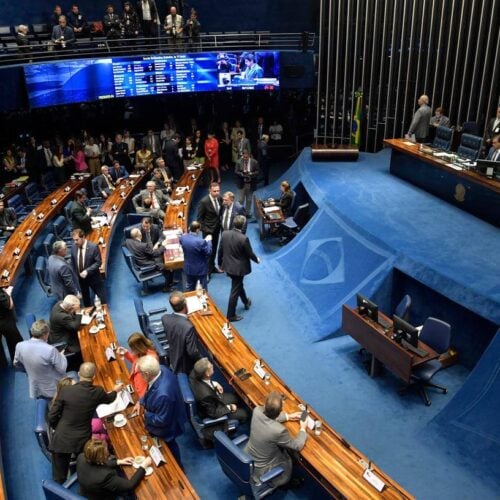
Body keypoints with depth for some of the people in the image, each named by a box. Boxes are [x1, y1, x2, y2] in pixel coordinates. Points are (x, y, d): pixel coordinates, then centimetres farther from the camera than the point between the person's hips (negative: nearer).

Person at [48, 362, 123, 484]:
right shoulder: (97, 392, -8)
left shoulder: (66, 390, -14)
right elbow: (109, 399, 17)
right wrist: (115, 390, 39)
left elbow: (52, 417, -7)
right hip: (83, 440, 1)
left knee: (59, 478, 15)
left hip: (62, 439, -1)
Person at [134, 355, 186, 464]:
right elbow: (151, 390, 1)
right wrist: (141, 401, -5)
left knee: (169, 447, 24)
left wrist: (146, 415, -16)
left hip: (166, 427, -8)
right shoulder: (162, 370, -23)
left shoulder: (162, 394, -47)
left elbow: (162, 420, -30)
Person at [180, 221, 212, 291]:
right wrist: (208, 241, -4)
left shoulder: (182, 238, -13)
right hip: (200, 269, -5)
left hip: (188, 268, 5)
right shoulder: (201, 242, -32)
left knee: (189, 288, 23)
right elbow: (209, 253, -17)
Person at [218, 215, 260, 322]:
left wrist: (220, 263, 15)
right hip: (238, 268, -6)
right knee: (235, 291, 7)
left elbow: (220, 251, 0)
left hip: (227, 266, 7)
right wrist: (257, 259, 8)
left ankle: (246, 302, 52)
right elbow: (250, 253, -14)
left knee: (238, 285, 29)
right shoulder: (244, 239, -27)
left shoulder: (225, 234, -10)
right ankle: (231, 315, 18)